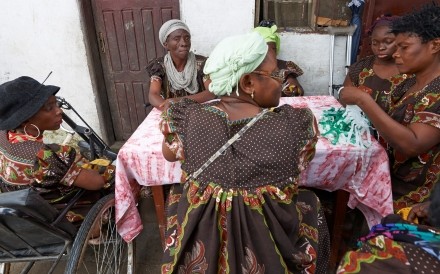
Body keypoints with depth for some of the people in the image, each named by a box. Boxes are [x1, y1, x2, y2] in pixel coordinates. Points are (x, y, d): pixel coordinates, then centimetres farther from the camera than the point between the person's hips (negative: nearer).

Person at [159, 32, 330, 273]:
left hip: (200, 248, 2)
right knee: (310, 203, 28)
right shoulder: (295, 125, -24)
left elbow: (169, 154, 1)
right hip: (268, 251, 0)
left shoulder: (187, 118, -20)